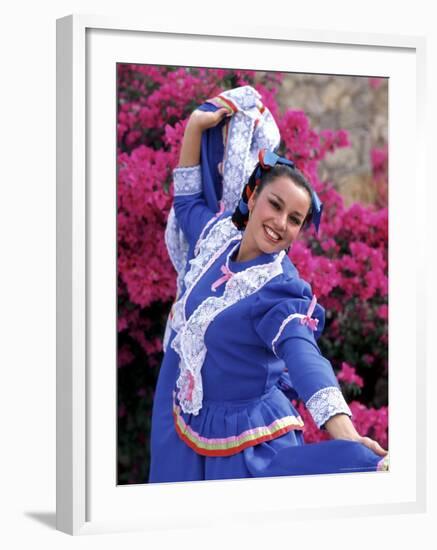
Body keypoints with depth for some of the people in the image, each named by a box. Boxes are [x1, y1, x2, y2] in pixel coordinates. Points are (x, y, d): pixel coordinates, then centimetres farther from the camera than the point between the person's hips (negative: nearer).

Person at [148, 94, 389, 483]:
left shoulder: (282, 289, -20)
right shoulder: (218, 234, -1)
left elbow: (305, 359, -36)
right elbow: (187, 199, 22)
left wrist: (348, 437, -52)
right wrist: (196, 127, 14)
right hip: (184, 429, 7)